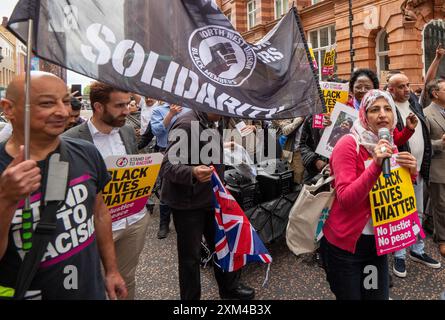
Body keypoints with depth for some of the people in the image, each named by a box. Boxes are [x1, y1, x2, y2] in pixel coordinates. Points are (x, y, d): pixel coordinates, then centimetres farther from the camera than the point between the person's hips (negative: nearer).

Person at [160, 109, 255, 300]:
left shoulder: (214, 124, 8)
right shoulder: (186, 125, -21)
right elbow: (167, 166, -27)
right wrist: (193, 173, -45)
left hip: (212, 198, 8)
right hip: (188, 203, -8)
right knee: (191, 255, 6)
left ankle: (229, 287, 41)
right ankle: (190, 297, 29)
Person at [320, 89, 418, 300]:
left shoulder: (390, 148, 5)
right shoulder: (348, 145, -16)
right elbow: (345, 200, -24)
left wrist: (411, 172, -10)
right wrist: (376, 166, -33)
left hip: (377, 241, 6)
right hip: (344, 243, -6)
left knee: (379, 296, 16)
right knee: (350, 296, 9)